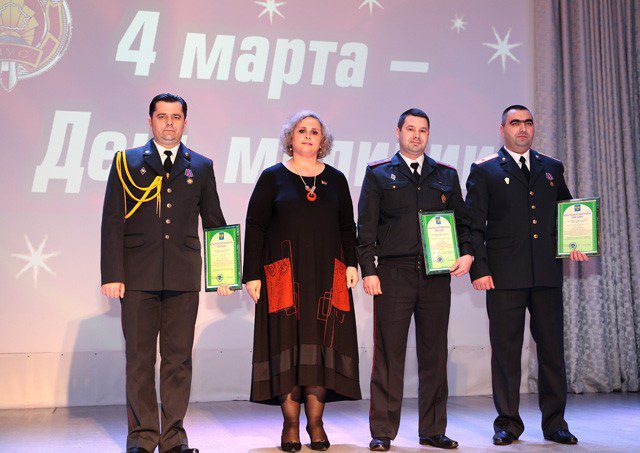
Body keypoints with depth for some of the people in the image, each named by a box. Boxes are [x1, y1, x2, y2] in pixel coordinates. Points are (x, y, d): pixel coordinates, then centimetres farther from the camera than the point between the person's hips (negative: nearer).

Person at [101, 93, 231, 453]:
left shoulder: (201, 166, 12)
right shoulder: (127, 162, 8)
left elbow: (214, 222, 15)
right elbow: (112, 221, 3)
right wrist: (112, 274, -6)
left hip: (183, 277, 1)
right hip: (138, 275, -1)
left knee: (179, 357, 4)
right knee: (140, 358, 3)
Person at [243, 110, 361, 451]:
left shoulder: (335, 179, 13)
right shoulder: (272, 177, 5)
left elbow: (347, 227, 13)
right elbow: (255, 227, 2)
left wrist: (351, 264, -1)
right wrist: (253, 274, -6)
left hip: (327, 275, 2)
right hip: (284, 274, -2)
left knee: (322, 344, -1)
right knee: (287, 343, -4)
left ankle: (315, 423, 6)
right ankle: (290, 425, 2)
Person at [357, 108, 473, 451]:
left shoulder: (446, 175, 16)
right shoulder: (378, 174, 8)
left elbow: (462, 219, 17)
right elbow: (366, 227, 3)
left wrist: (467, 253, -2)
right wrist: (368, 271, -6)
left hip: (436, 277, 3)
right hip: (393, 275, -3)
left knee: (434, 355, 6)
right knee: (388, 355, -1)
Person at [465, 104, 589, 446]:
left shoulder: (552, 168, 16)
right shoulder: (484, 171, 5)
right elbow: (474, 225, 1)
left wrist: (574, 244, 2)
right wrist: (478, 269, -8)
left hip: (547, 275, 3)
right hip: (505, 276, -3)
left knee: (552, 348, 5)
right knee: (505, 350, 2)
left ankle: (554, 423, 15)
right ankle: (508, 424, 12)